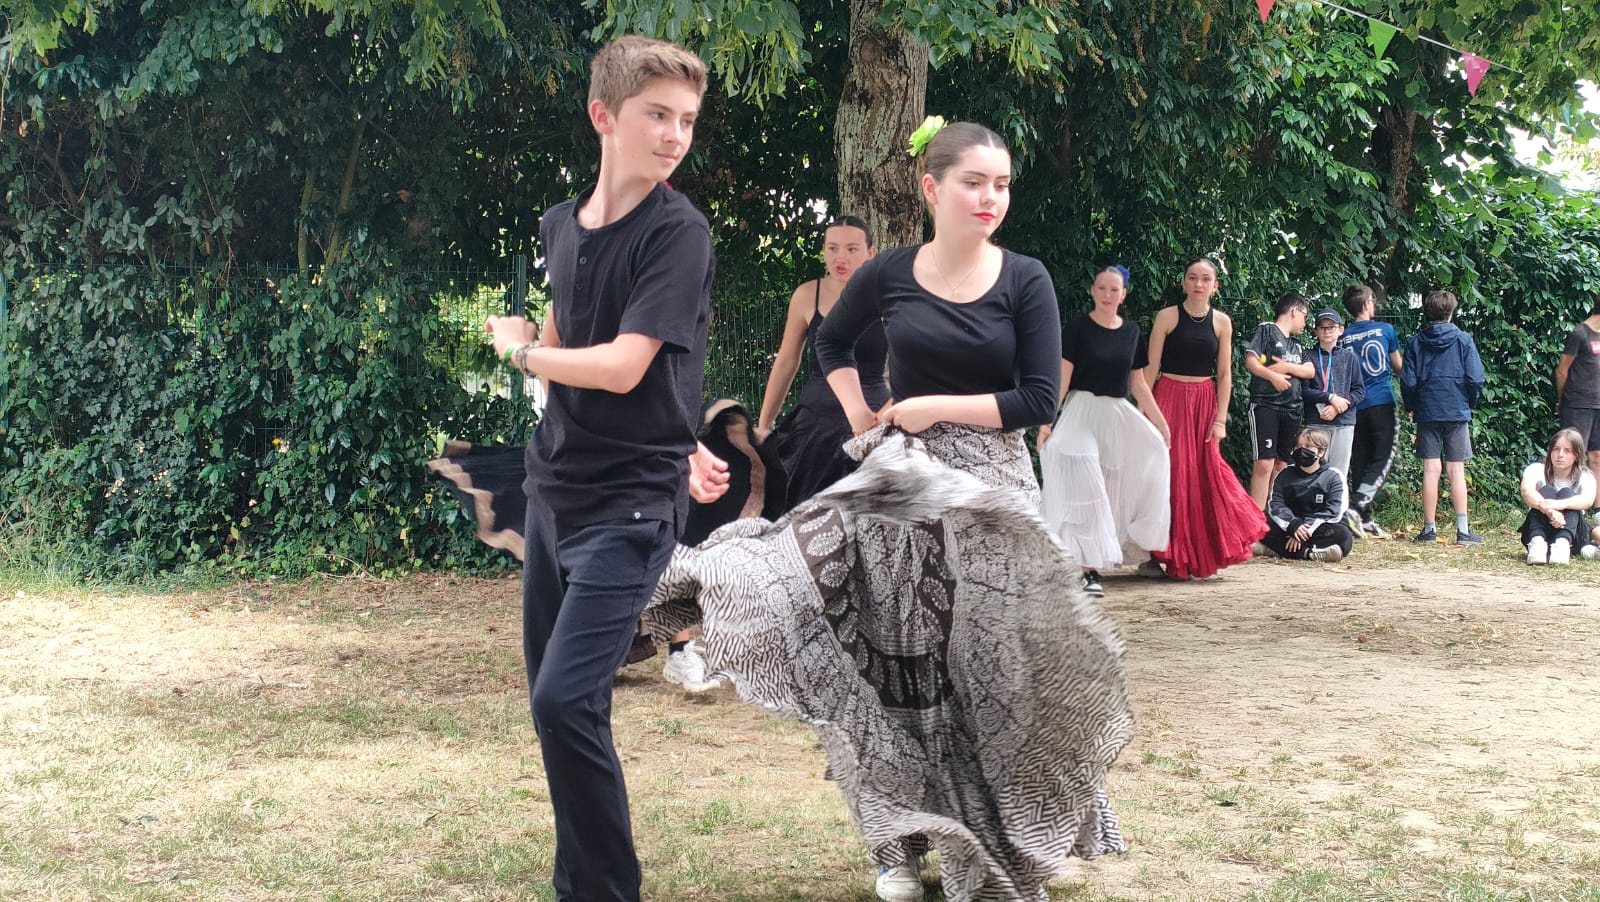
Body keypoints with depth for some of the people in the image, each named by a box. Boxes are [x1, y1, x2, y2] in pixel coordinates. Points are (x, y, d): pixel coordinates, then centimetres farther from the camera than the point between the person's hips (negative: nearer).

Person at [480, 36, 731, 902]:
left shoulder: (678, 234, -13)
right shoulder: (561, 225, 8)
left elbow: (621, 368, -20)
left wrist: (519, 349, 0)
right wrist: (676, 442, 6)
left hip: (630, 503, -7)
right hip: (552, 488, 7)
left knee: (566, 700, -17)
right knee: (552, 696, 11)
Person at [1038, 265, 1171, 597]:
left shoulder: (1131, 331, 8)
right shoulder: (1077, 329, -6)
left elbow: (1138, 383, 13)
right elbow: (1061, 378, -11)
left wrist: (1160, 421, 11)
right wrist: (1046, 421, -19)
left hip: (1119, 414, 6)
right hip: (1082, 412, -6)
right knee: (1084, 489, -14)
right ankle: (1089, 569, -14)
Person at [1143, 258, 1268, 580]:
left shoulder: (1221, 322, 4)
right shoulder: (1167, 316, -3)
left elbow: (1224, 374, 5)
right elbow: (1151, 369, -3)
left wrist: (1220, 420, -3)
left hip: (1205, 403, 2)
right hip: (1169, 399, -2)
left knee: (1204, 475, 0)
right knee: (1168, 474, -4)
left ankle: (1198, 555, 11)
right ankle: (1159, 555, 4)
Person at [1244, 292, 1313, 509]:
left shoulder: (1296, 344, 23)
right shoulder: (1267, 330, 3)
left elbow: (1310, 371, 10)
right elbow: (1250, 361, -9)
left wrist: (1287, 367, -6)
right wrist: (1273, 376, -21)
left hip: (1291, 409, 8)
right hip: (1265, 405, -8)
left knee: (1281, 465, 8)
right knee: (1264, 464, -15)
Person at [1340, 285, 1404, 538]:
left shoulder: (1342, 337, 4)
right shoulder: (1385, 330, 0)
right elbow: (1398, 367, 11)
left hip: (1355, 407, 3)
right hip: (1382, 403, -3)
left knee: (1359, 464, 7)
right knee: (1382, 460, -3)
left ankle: (1366, 520, 7)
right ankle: (1356, 505, -22)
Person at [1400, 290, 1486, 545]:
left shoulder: (1415, 343, 2)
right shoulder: (1463, 340, -2)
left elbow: (1408, 382, -1)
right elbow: (1475, 380, -6)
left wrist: (1411, 407, 16)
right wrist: (1469, 404, 12)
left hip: (1427, 413, 1)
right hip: (1457, 413, -1)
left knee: (1430, 470, 3)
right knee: (1457, 470, 1)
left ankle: (1429, 529, 5)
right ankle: (1462, 530, -1)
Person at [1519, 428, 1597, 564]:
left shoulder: (1584, 476, -4)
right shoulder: (1537, 469, -5)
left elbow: (1588, 500, -28)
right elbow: (1527, 492, -29)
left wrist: (1560, 504, -49)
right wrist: (1548, 509, -50)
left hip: (1572, 533, 0)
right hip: (1540, 531, 0)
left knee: (1567, 493, -25)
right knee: (1546, 491, -25)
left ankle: (1562, 543, -53)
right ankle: (1537, 543, -52)